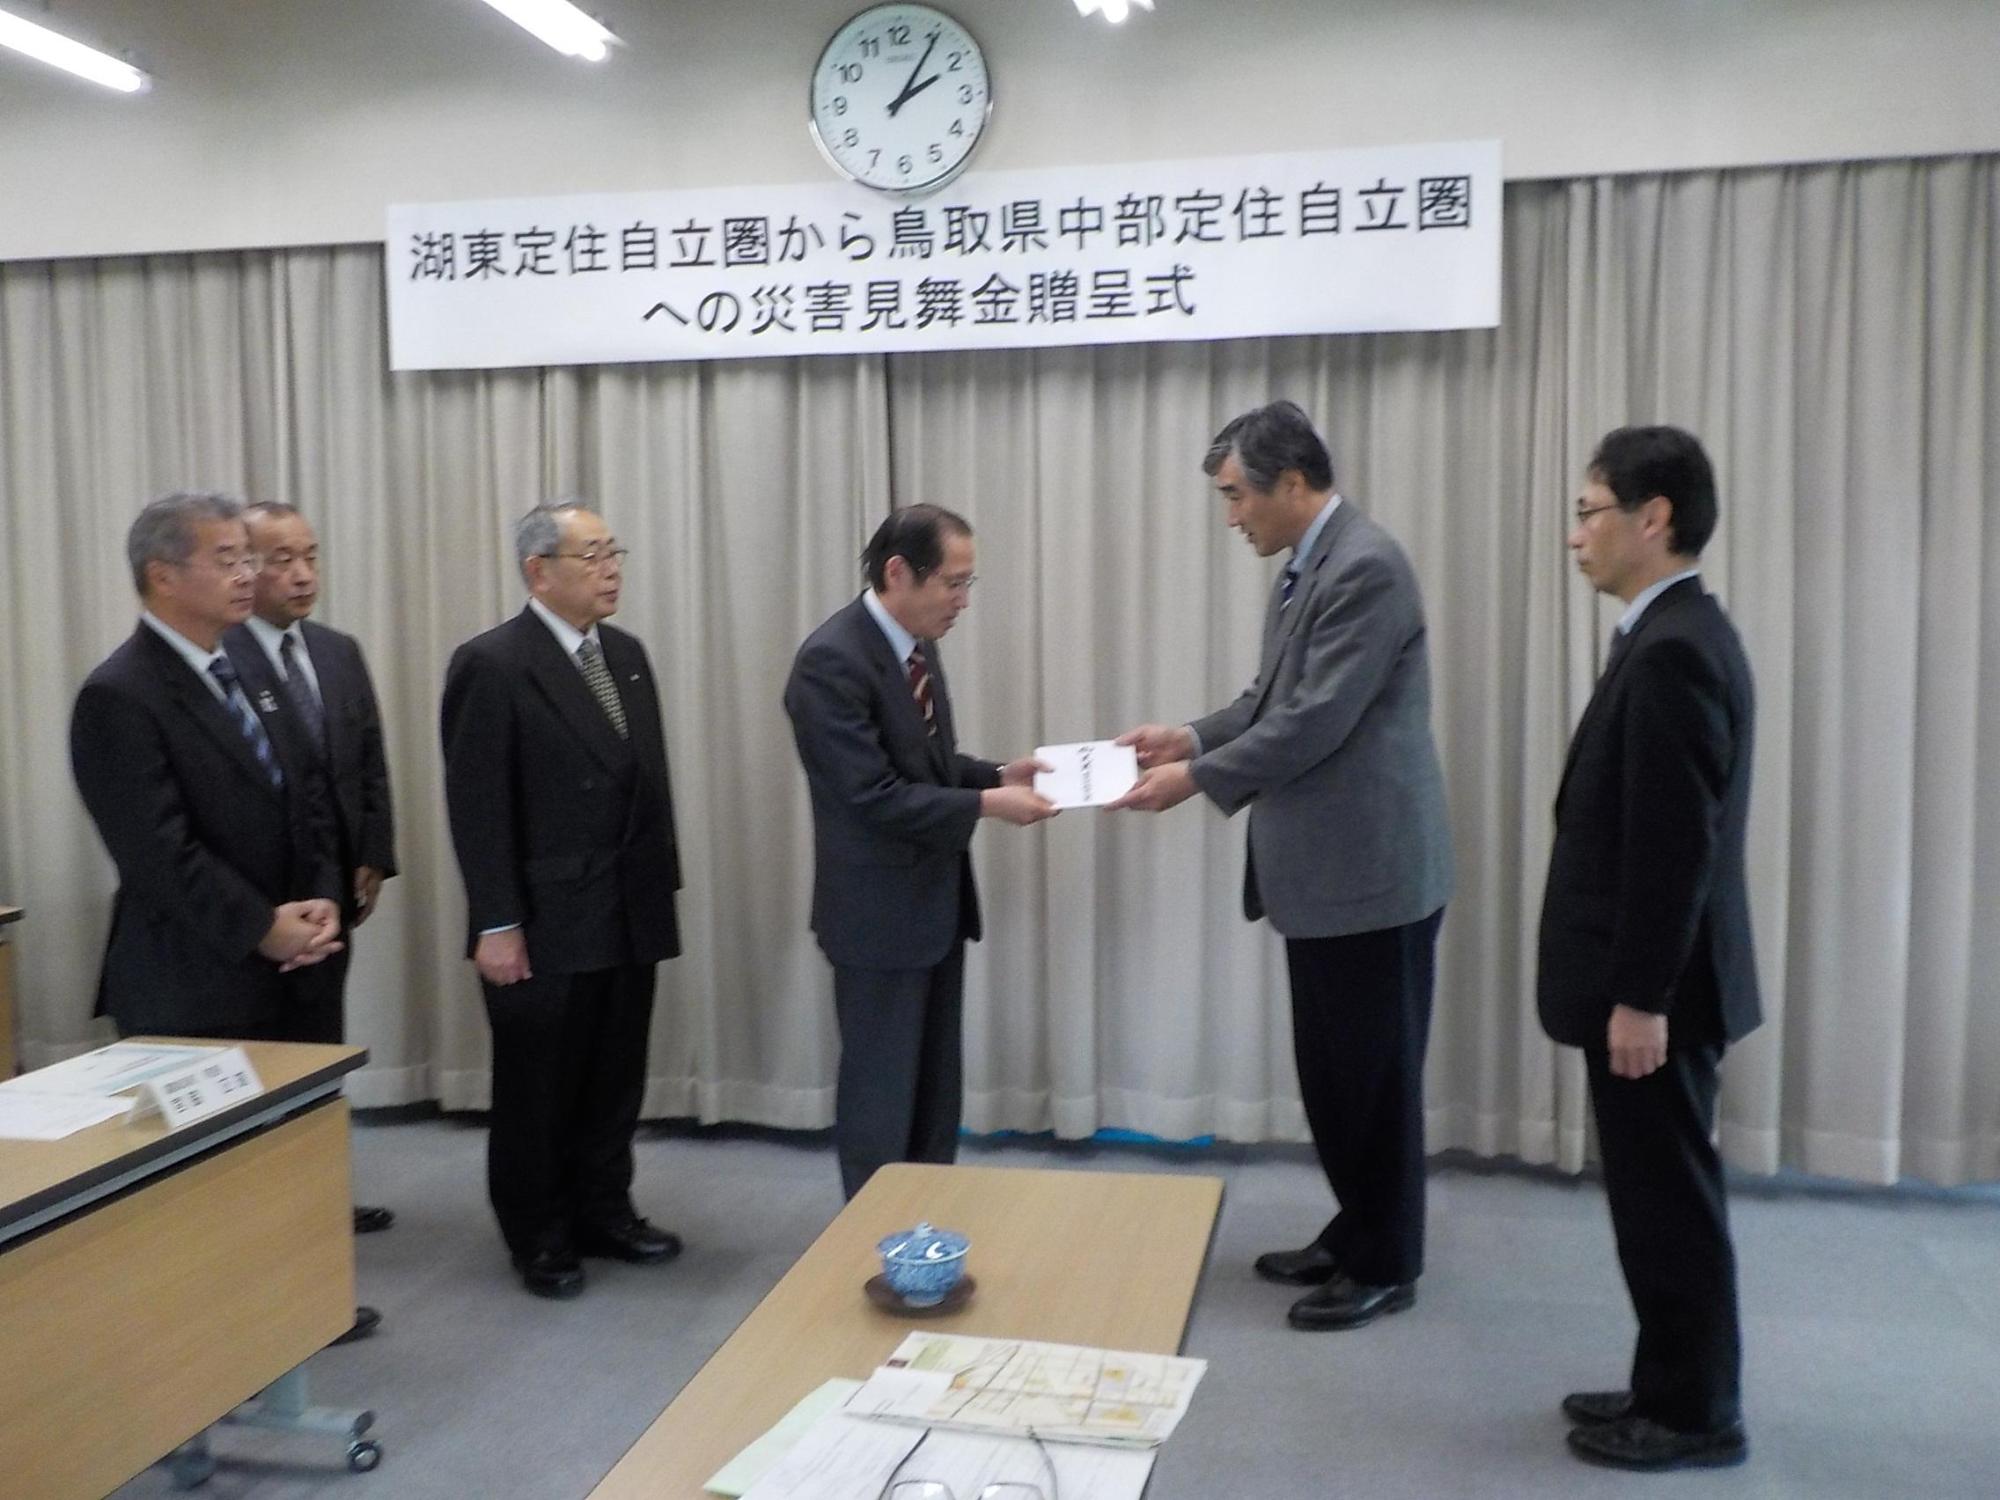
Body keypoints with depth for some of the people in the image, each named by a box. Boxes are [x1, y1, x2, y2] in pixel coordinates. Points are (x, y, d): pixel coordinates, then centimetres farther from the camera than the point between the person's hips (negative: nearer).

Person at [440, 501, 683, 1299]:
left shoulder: (626, 654, 10)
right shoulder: (491, 664, -11)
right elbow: (477, 807, -14)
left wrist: (663, 882, 9)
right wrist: (496, 924, -16)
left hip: (629, 914, 6)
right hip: (545, 922, -6)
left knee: (614, 1079, 15)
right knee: (537, 1087, 10)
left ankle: (605, 1211, 32)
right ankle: (540, 1237, 26)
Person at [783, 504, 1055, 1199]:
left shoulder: (915, 642, 8)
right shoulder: (832, 660, -21)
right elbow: (873, 795, -24)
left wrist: (998, 774, 0)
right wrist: (987, 804, -22)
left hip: (936, 899, 9)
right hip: (880, 910, -9)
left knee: (936, 1089, 18)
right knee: (882, 1094, 4)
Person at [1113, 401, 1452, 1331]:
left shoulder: (1366, 567, -19)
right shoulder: (1309, 566, 12)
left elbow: (1318, 720, -23)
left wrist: (1197, 780, -17)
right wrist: (1192, 737, 6)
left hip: (1372, 869, -10)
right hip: (1324, 867, 10)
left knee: (1374, 1072, 4)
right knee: (1331, 1069, 18)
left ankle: (1386, 1265, 20)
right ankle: (1354, 1232, 34)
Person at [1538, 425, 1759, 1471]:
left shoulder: (1671, 650, -20)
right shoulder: (1676, 636, 11)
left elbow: (1676, 845, -23)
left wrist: (1639, 997, -20)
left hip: (1654, 991, -10)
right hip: (1646, 982, 10)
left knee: (1668, 1200, 3)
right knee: (1657, 1194, 18)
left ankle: (1695, 1414, 18)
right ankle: (1676, 1387, 31)